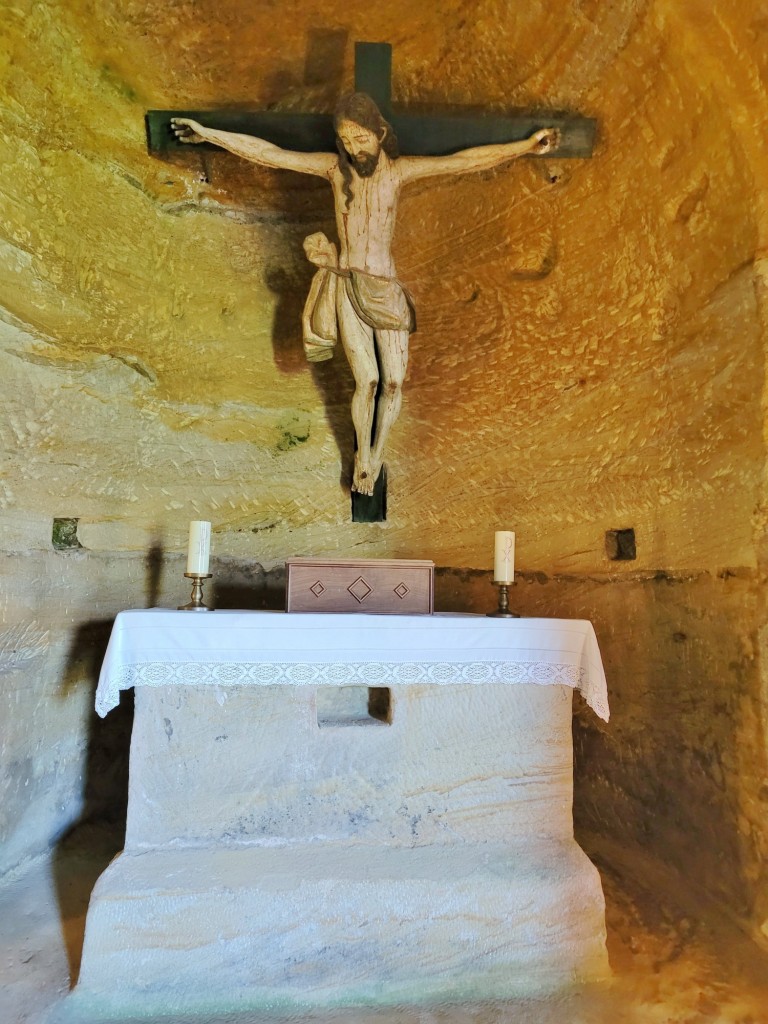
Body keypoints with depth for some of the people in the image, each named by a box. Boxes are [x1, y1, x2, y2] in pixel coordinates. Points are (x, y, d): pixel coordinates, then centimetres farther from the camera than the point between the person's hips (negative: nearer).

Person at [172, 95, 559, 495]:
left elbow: (466, 161, -6)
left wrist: (526, 146, -13)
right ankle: (362, 456, 15)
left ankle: (378, 452, 21)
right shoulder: (333, 166, 3)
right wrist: (208, 133, 3)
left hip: (386, 290, 1)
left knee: (394, 381, -4)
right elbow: (266, 153, 4)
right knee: (367, 380, -9)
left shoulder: (399, 169, 2)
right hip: (347, 287, -1)